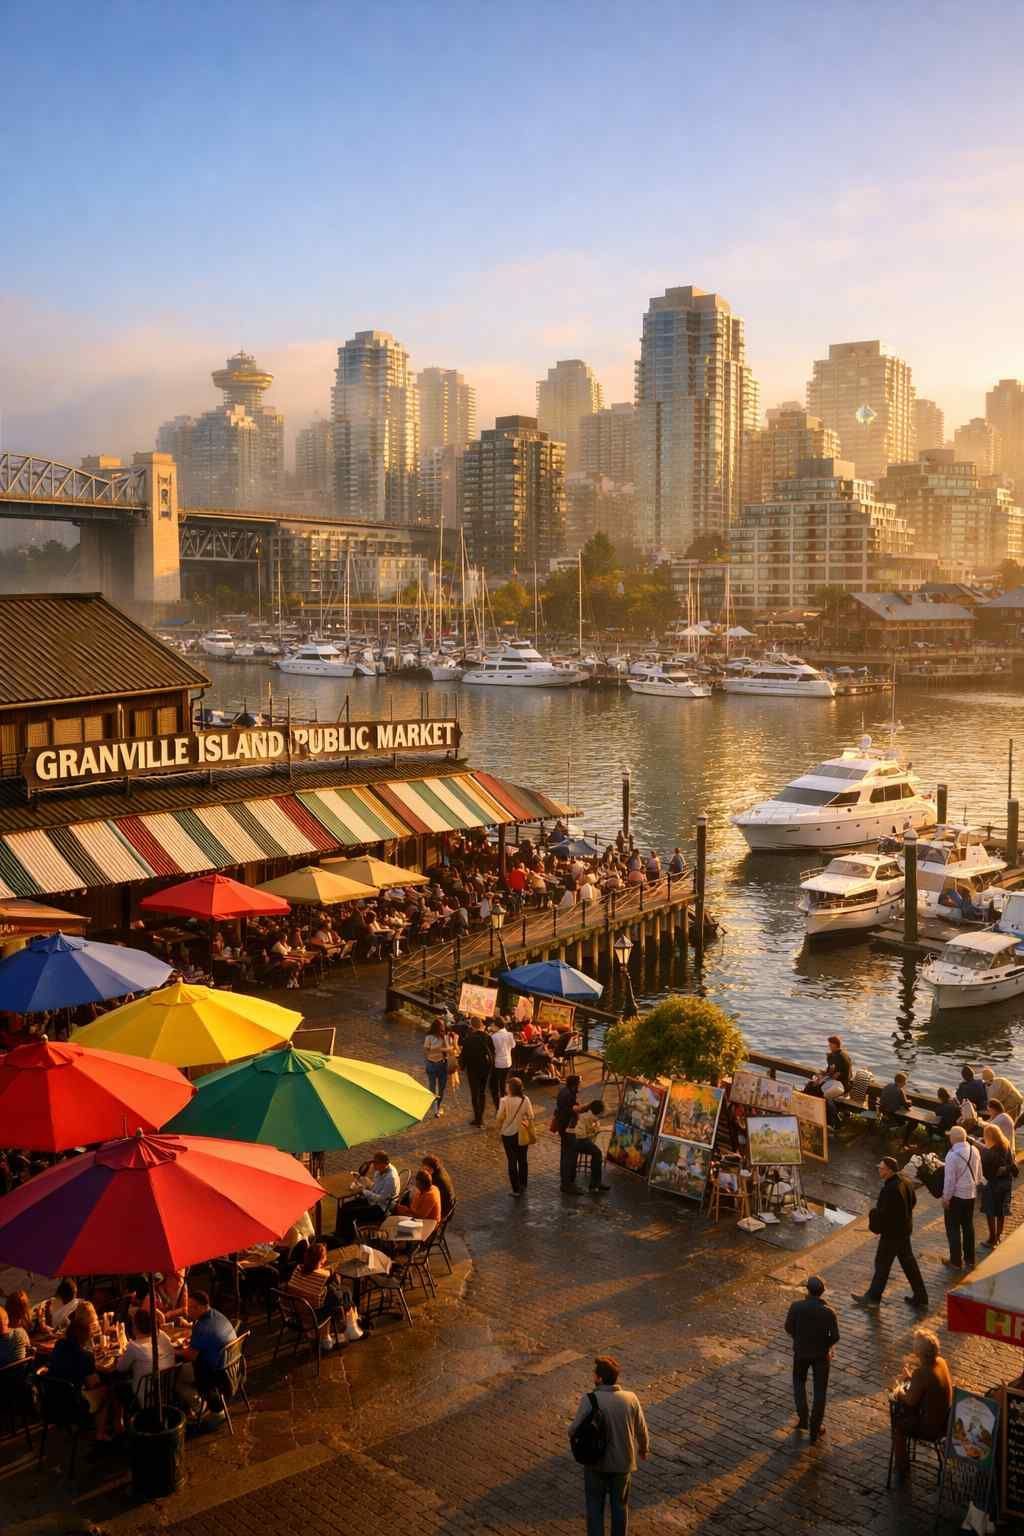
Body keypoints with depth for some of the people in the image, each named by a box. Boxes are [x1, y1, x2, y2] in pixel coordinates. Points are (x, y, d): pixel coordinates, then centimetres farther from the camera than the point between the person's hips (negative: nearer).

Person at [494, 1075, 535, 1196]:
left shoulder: (505, 1101, -21)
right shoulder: (525, 1100, -15)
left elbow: (500, 1118, -15)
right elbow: (531, 1117, -7)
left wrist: (498, 1129, 4)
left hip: (508, 1135, -2)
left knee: (512, 1161, 9)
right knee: (523, 1160, 20)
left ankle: (516, 1189, 11)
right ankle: (523, 1185, 34)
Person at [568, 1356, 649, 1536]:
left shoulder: (589, 1400, -24)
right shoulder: (631, 1399, -15)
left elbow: (575, 1429, -16)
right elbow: (641, 1431, -4)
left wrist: (572, 1435, 9)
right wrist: (644, 1450, 17)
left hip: (596, 1462, -2)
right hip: (622, 1462, 2)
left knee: (595, 1506, 17)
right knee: (620, 1505, 22)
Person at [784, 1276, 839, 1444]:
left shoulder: (796, 1307, -20)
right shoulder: (828, 1312, -22)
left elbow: (789, 1328, -8)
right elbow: (835, 1337, -15)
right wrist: (826, 1345, 6)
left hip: (801, 1351, 1)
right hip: (821, 1354, -1)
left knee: (799, 1382, 27)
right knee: (820, 1390, 15)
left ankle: (802, 1418, 23)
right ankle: (815, 1428, 22)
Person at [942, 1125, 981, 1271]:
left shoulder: (952, 1155, -23)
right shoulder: (974, 1151, -3)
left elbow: (950, 1179, -20)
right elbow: (979, 1174, 6)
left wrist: (946, 1197, -10)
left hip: (956, 1195, -6)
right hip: (971, 1194, 6)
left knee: (953, 1228, 7)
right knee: (968, 1226, 18)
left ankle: (956, 1261, 14)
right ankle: (969, 1260, 27)